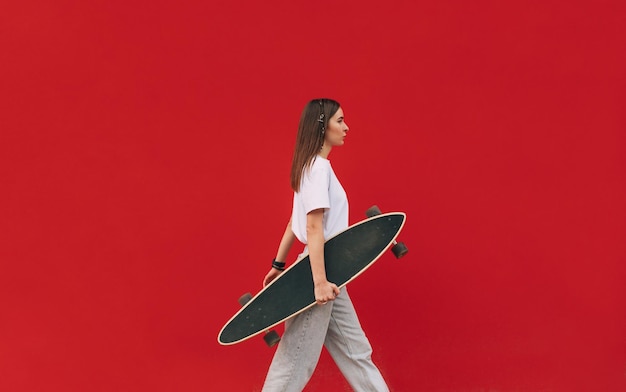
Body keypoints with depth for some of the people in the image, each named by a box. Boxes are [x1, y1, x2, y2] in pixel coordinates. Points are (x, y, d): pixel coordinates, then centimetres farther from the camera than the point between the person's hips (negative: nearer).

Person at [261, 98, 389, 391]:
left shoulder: (314, 166, 13)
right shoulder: (318, 167, -16)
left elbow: (295, 220, 17)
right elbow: (313, 227, -22)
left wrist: (279, 263, 21)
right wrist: (319, 281, -25)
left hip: (325, 272, 10)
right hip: (318, 272, -10)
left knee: (355, 351, 13)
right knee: (296, 361, -2)